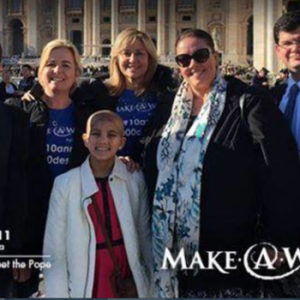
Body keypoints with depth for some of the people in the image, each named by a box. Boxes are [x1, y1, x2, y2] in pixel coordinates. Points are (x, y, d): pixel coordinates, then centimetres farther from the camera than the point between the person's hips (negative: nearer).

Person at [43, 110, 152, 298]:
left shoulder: (135, 179, -5)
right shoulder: (65, 184, -10)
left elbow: (145, 237, 3)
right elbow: (54, 252, -7)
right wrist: (59, 295, -9)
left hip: (129, 285, 2)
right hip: (86, 287, -1)